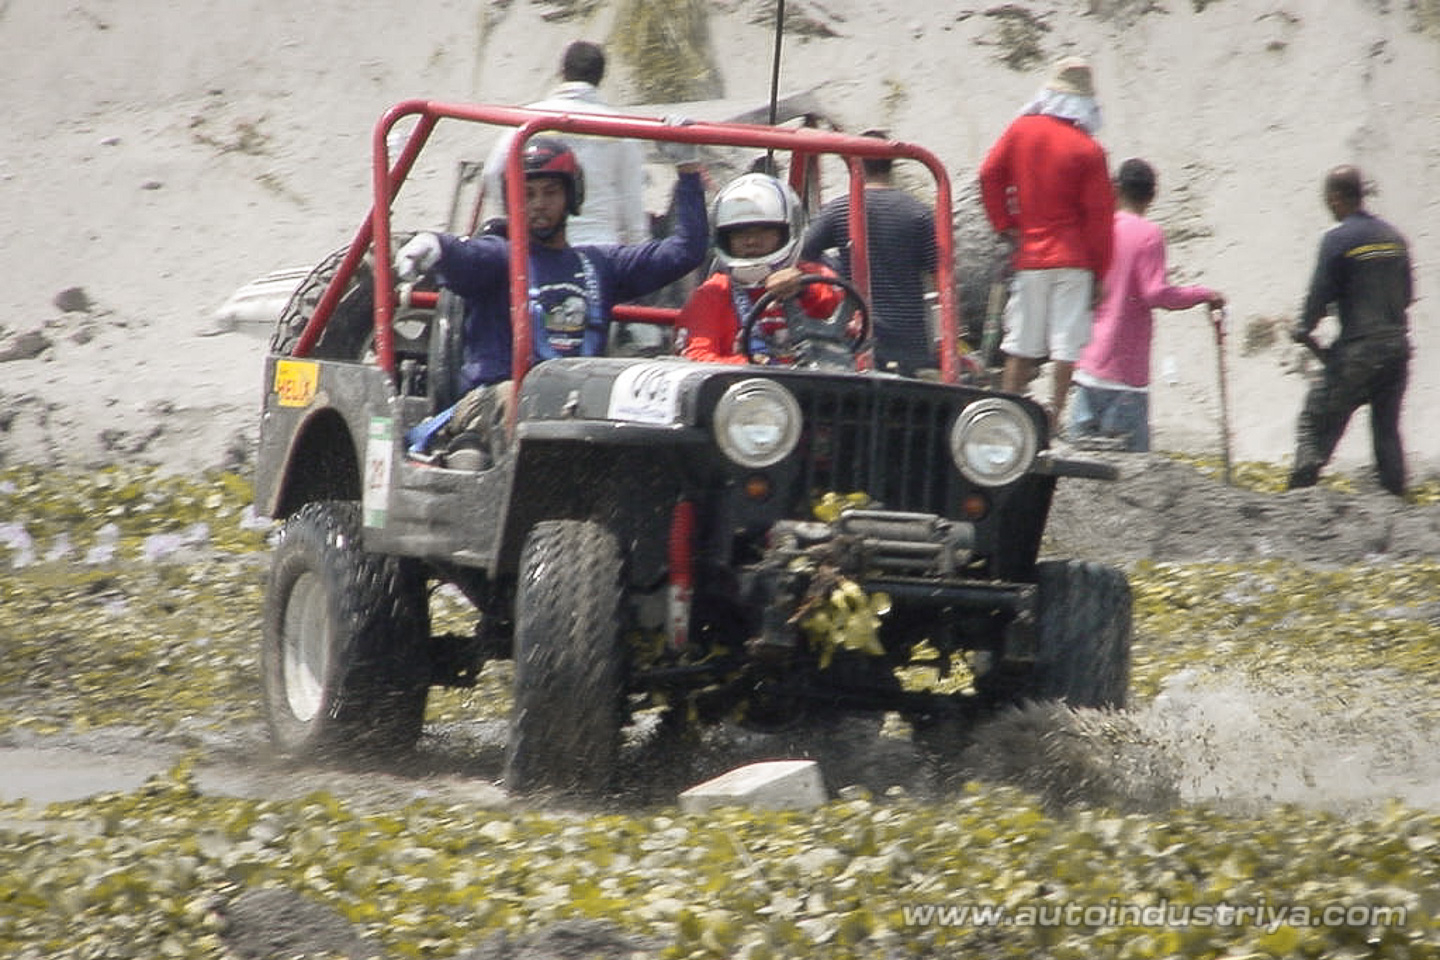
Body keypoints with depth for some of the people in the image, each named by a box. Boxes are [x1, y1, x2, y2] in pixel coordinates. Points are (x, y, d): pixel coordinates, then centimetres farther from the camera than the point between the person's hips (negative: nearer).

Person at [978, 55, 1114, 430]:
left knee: (1021, 346, 9)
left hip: (1029, 257, 3)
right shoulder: (1088, 151, -7)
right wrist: (1099, 272, 0)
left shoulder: (1021, 130, 2)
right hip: (1073, 259, -3)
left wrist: (1006, 226, 6)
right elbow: (1100, 214, -6)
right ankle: (1054, 418, -6)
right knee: (1066, 344, -2)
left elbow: (989, 175, 1)